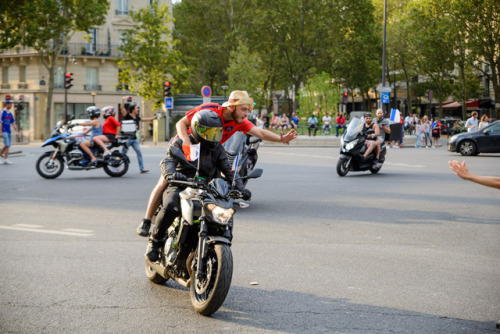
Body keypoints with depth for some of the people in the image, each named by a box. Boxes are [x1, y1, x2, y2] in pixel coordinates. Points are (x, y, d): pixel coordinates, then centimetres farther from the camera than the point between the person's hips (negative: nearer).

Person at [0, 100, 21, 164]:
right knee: (7, 145, -13)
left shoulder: (10, 114, 14)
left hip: (9, 131, 7)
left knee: (8, 145, 4)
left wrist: (17, 132, 12)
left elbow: (13, 124, 17)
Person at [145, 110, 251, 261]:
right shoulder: (181, 142, 1)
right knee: (170, 208, -36)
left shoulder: (217, 148, 14)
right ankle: (155, 240, -11)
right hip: (179, 185, -4)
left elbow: (228, 170, 8)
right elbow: (168, 161, -15)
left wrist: (240, 188, -10)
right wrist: (170, 174, -40)